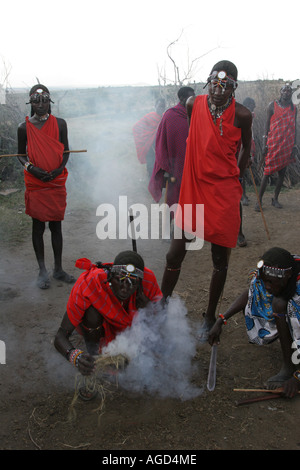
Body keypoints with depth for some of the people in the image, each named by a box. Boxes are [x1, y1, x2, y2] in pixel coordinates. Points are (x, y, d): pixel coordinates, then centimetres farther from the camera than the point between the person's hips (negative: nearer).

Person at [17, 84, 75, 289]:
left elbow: (66, 150, 8)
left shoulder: (60, 123, 3)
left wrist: (59, 169, -9)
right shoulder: (24, 127, 1)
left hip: (57, 182, 1)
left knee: (56, 226, 7)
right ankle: (42, 271, 16)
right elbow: (21, 154, 8)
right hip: (35, 184, -1)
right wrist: (31, 167, -12)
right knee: (38, 226, 4)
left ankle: (58, 269, 20)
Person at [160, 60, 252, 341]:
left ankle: (210, 316, 26)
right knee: (174, 254, 2)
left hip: (224, 193, -2)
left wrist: (232, 179, 7)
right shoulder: (194, 104, 1)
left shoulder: (241, 115, -5)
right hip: (193, 189, 2)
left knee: (220, 259, 8)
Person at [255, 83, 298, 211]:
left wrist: (295, 145, 9)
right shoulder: (272, 106, 1)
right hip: (273, 143, -4)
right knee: (267, 172, -5)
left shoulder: (293, 108, 12)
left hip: (287, 145, 4)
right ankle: (259, 200, 1)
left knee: (282, 173, 7)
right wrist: (265, 144, -7)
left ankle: (275, 199, 18)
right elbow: (267, 124, -1)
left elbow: (294, 127, 14)